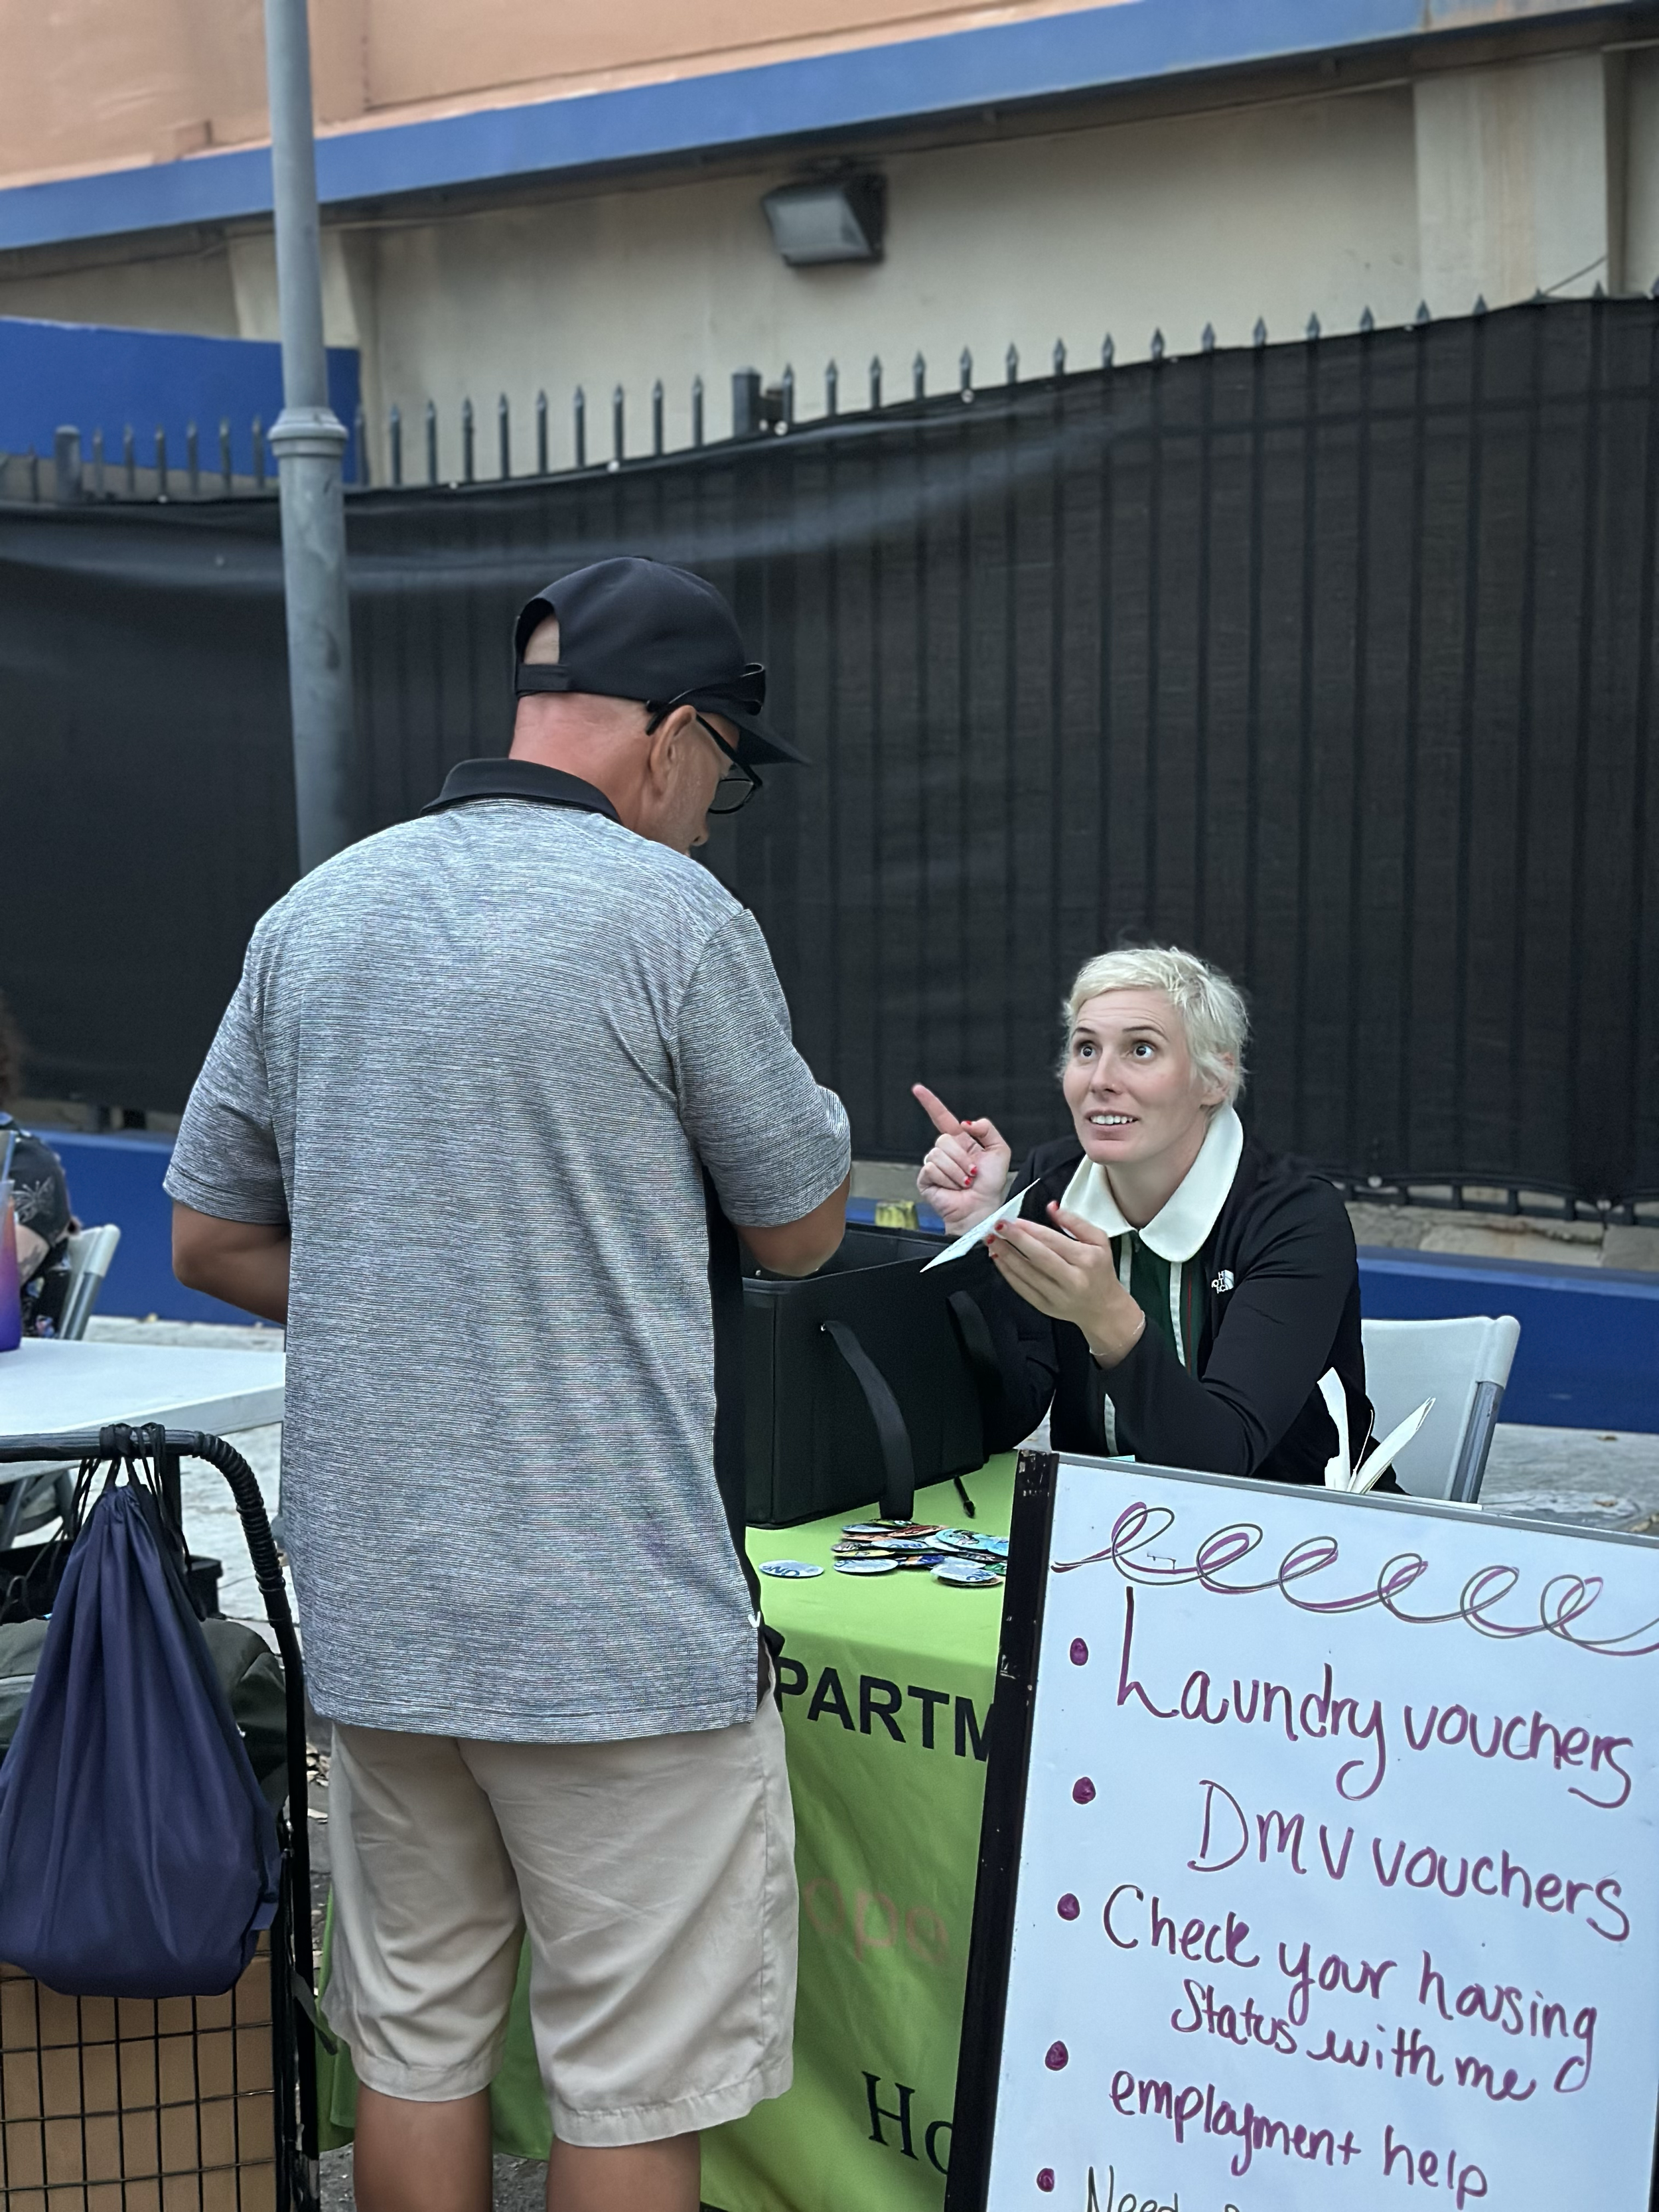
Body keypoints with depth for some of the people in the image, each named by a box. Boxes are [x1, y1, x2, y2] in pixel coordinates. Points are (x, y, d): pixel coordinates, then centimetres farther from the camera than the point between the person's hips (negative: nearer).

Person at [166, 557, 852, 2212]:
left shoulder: (313, 916, 7)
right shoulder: (671, 917, -12)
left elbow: (209, 1238, 12)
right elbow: (802, 1227, 0)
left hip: (370, 1606, 6)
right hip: (616, 1613, -6)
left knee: (412, 2050, 18)